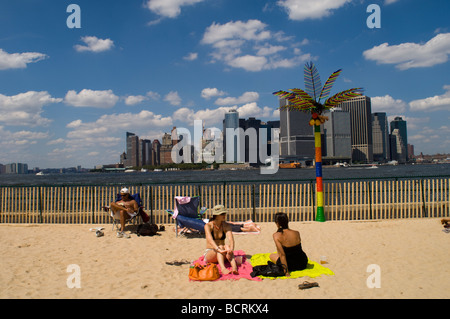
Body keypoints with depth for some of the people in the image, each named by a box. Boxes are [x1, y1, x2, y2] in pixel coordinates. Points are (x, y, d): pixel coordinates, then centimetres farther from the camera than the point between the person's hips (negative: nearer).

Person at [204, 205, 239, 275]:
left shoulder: (226, 226, -3)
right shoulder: (208, 226, -11)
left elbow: (231, 239, -19)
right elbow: (210, 240, -29)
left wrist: (231, 249, -41)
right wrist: (218, 249, -47)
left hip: (222, 255, 2)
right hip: (210, 254, -2)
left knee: (227, 247, -30)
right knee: (221, 247, -33)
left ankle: (234, 267, -53)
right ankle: (223, 268, -56)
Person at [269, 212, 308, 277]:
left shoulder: (276, 235, -19)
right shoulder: (296, 233, -7)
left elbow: (282, 254, -22)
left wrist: (286, 272, -18)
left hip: (291, 266, -5)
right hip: (303, 264, 5)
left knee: (272, 255, 23)